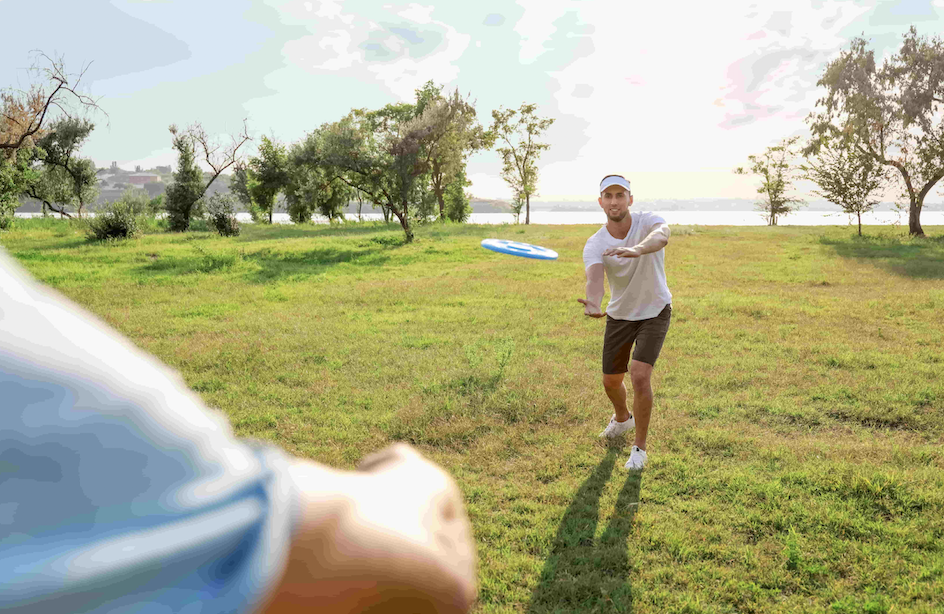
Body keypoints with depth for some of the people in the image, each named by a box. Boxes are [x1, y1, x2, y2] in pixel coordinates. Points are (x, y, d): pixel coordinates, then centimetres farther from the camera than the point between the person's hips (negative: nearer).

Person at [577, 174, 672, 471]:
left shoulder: (648, 221, -21)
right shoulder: (594, 244, -18)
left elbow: (661, 236, -47)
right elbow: (594, 278, -39)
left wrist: (636, 249, -70)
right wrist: (593, 305, -62)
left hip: (655, 312, -3)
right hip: (619, 315, 3)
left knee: (640, 377, -18)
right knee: (611, 381, 13)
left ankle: (640, 447, 4)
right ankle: (622, 418, 49)